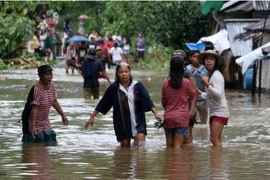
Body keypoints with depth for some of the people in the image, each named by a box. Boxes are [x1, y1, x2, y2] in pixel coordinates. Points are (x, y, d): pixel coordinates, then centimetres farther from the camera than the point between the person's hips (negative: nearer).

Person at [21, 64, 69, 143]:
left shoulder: (51, 85, 1)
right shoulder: (36, 89, -25)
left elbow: (54, 102, 14)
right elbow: (34, 108, -30)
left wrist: (63, 115, 18)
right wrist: (33, 125, -35)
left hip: (45, 121, 8)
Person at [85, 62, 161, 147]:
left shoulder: (137, 86, -3)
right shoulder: (113, 88, -1)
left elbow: (147, 100, -9)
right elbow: (102, 104, 6)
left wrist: (155, 113, -22)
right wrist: (92, 117, 6)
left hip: (137, 122, -1)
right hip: (121, 124, 1)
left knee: (140, 145, -14)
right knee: (125, 147, 7)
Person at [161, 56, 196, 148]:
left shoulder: (165, 82, -1)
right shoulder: (186, 82, -10)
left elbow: (163, 101, 10)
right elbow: (193, 95, 9)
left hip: (168, 117, 3)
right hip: (182, 117, -3)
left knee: (169, 146, 12)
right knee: (178, 146, -4)